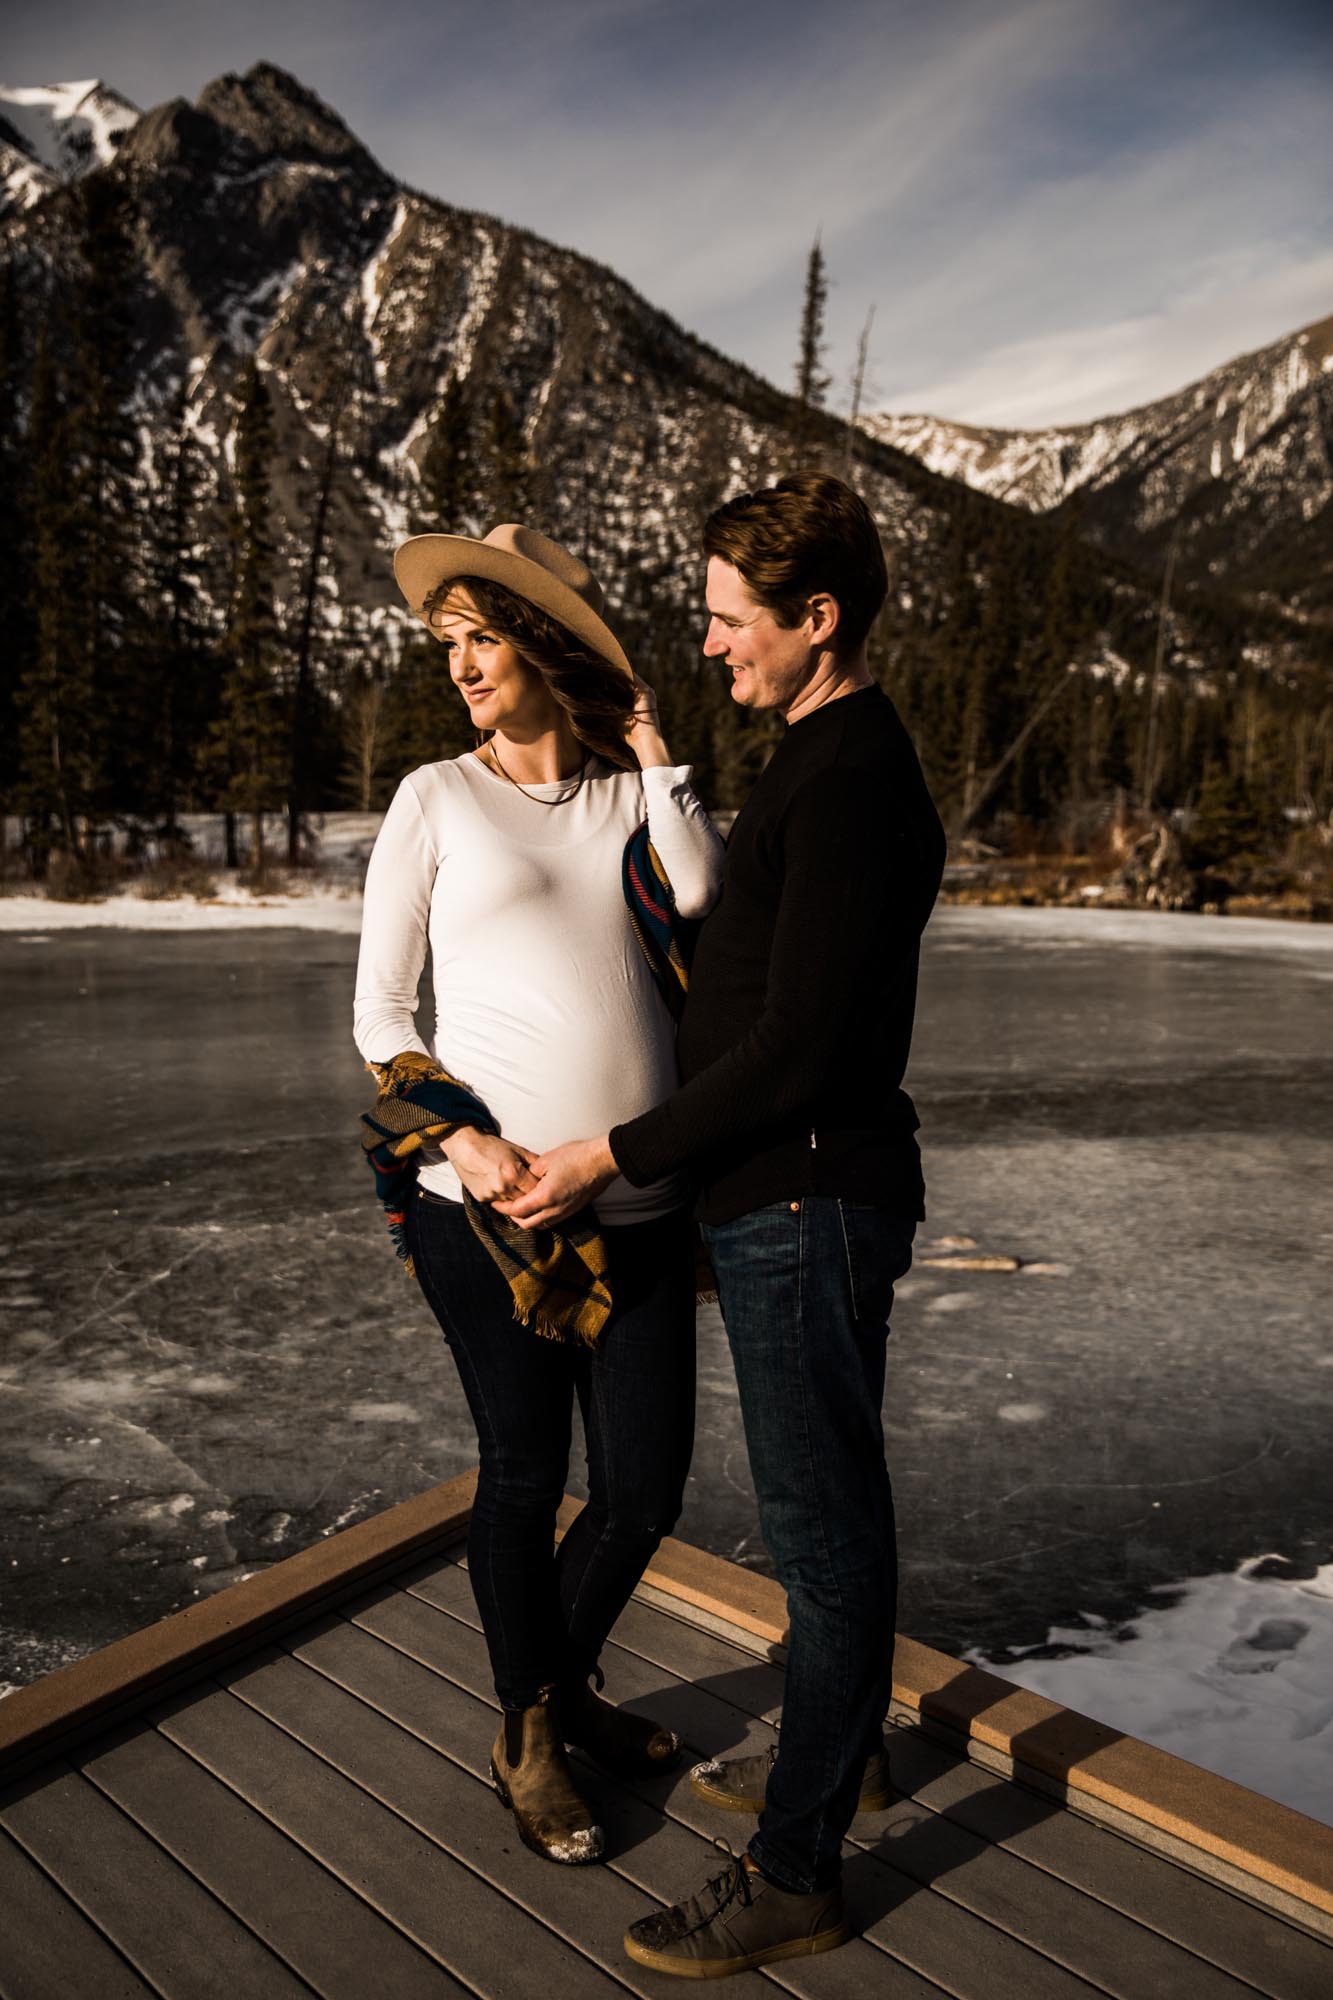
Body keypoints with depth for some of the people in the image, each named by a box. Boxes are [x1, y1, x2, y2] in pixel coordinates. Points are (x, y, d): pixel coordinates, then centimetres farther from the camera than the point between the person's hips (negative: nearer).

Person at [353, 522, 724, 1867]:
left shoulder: (637, 795, 9)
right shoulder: (436, 798, 3)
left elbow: (711, 913, -9)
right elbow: (379, 1012, 2)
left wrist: (655, 756, -2)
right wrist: (458, 1135, -12)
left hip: (640, 1209, 3)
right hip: (489, 1202, -2)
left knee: (645, 1487, 10)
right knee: (523, 1479, 10)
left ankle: (563, 1683, 41)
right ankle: (529, 1742, 36)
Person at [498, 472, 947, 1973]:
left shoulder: (853, 785, -19)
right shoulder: (823, 763, 13)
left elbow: (798, 1048, -23)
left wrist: (615, 1158, -16)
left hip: (810, 1203, -10)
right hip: (785, 1192, 10)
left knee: (822, 1521, 3)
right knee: (822, 1502, 22)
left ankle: (794, 1873, 21)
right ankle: (840, 1746, 43)